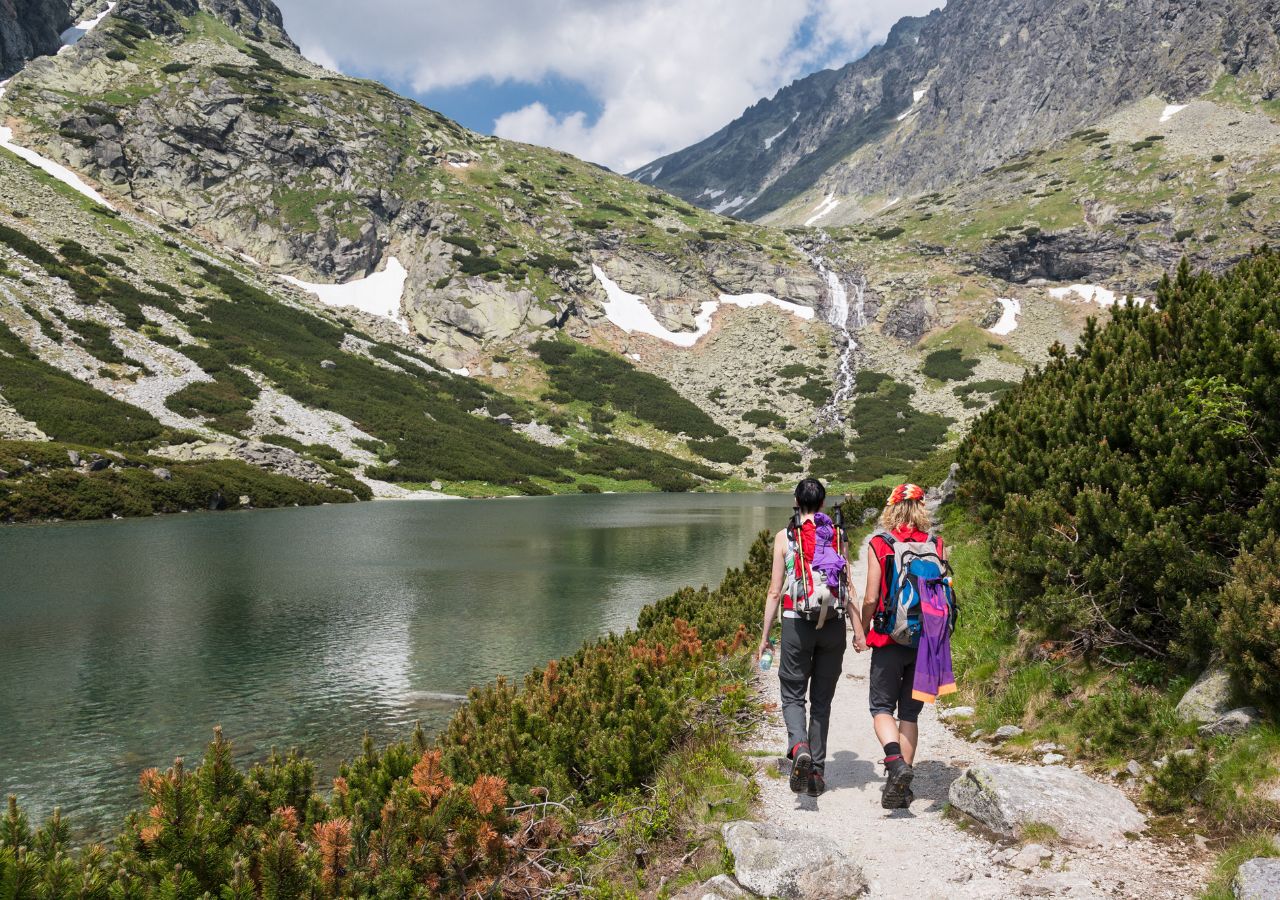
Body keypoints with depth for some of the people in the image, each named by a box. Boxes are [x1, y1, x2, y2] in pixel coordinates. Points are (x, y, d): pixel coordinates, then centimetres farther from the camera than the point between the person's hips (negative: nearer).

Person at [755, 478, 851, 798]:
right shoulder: (837, 535, 6)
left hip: (797, 623, -2)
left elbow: (775, 591, -2)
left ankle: (799, 748, -19)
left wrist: (764, 636, 4)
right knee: (822, 700, 13)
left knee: (792, 696, 8)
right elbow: (848, 586, 1)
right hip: (834, 624, 3)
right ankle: (817, 772, 16)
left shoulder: (784, 537, 0)